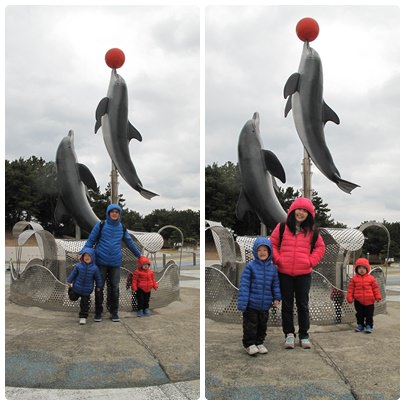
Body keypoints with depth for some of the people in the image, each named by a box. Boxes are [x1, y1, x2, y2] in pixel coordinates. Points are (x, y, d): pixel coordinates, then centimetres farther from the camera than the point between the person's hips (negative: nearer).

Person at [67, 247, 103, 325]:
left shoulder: (94, 268, -12)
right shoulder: (78, 266, -14)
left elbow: (98, 278, -2)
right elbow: (73, 274, -2)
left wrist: (99, 287, 4)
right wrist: (69, 282, 1)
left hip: (87, 290, 0)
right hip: (77, 287, 0)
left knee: (84, 304, 6)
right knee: (73, 298, 21)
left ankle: (83, 317, 20)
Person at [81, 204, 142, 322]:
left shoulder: (122, 228, 9)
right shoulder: (101, 225, -1)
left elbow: (130, 242, 18)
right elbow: (91, 240, 0)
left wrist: (139, 255, 23)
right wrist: (83, 253, -12)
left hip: (115, 263, 2)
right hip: (101, 262, -2)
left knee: (114, 288, 6)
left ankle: (114, 312, 17)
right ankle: (98, 312, 16)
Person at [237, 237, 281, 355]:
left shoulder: (273, 268, 2)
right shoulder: (250, 266, -11)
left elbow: (275, 284, 10)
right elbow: (244, 285, -12)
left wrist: (276, 297, -2)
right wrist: (242, 302, -15)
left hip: (265, 305, 4)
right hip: (251, 304, -4)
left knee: (263, 325, 16)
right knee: (251, 325, 4)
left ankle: (259, 343, 32)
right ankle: (249, 344, 20)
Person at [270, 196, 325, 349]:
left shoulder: (312, 231, 4)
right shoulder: (282, 227, 1)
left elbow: (320, 247, 12)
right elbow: (272, 244, 7)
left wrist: (311, 261, -1)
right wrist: (277, 259, -5)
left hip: (304, 274, 0)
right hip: (284, 273, 0)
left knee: (303, 305, 9)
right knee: (287, 305, 8)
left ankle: (304, 335, 19)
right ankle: (289, 334, 18)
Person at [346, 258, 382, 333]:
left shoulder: (371, 278, -2)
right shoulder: (354, 279, -3)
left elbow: (375, 288, 3)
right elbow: (350, 289, -1)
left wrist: (378, 296, 1)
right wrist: (350, 298, -5)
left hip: (369, 301, 0)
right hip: (358, 301, 1)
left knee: (369, 314, 6)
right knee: (359, 314, 11)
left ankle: (369, 326, 17)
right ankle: (360, 325, 25)